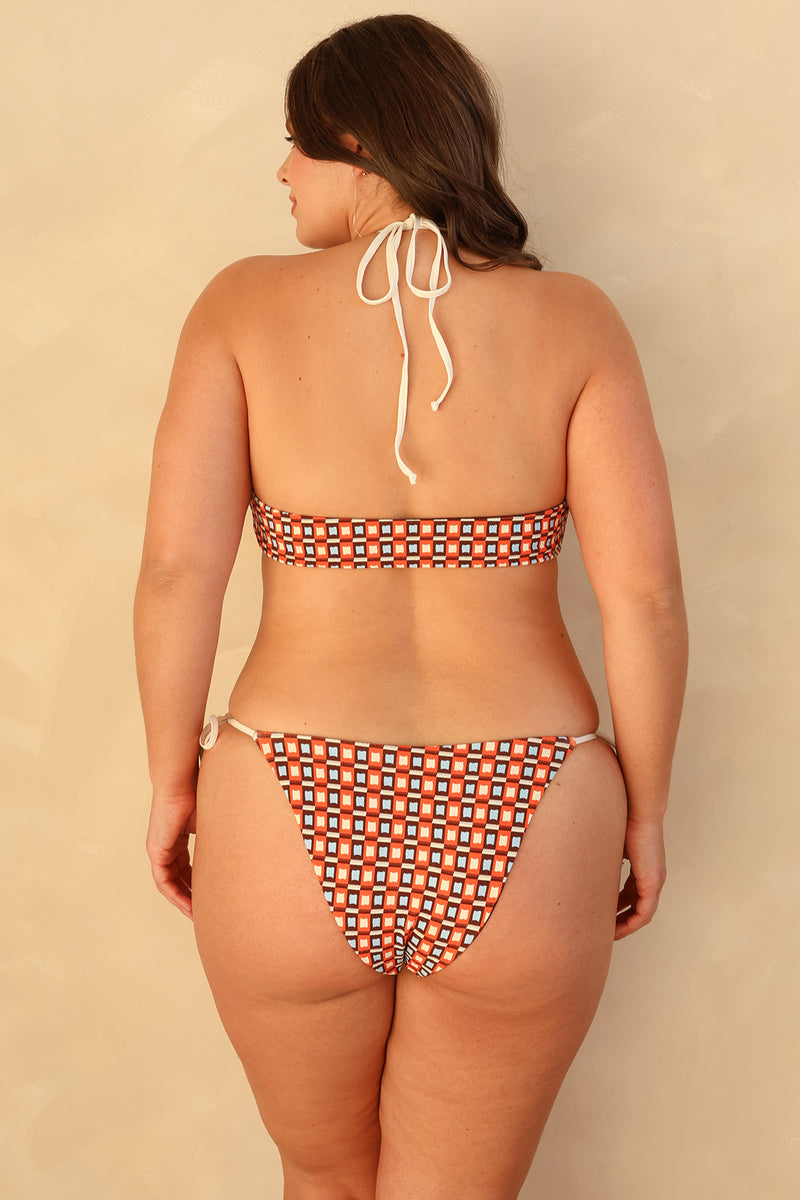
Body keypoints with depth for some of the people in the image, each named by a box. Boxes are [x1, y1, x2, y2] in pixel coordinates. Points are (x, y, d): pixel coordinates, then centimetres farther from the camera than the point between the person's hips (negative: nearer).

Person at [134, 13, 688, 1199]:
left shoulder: (246, 303, -4)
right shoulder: (571, 320, -2)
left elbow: (177, 567, -10)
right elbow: (644, 591, -8)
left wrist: (173, 781, 3)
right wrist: (644, 808, 5)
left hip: (294, 832, 0)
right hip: (521, 837, 1)